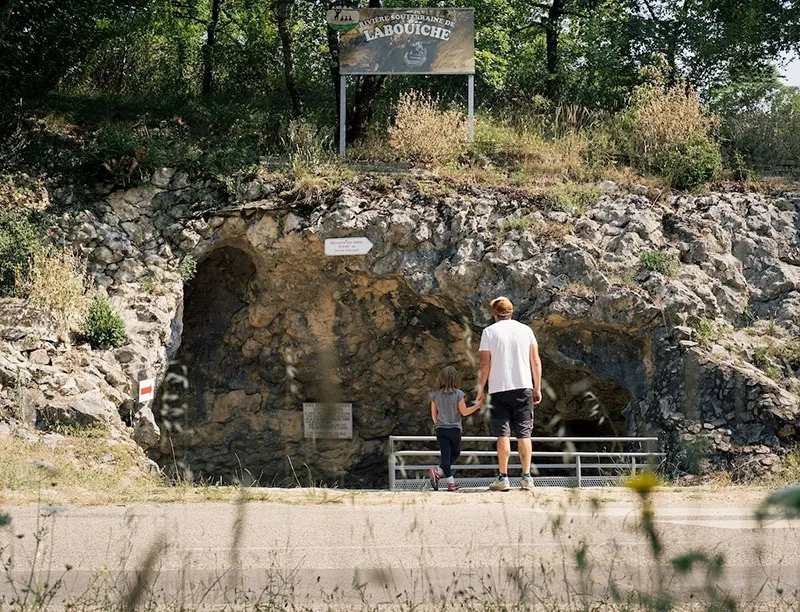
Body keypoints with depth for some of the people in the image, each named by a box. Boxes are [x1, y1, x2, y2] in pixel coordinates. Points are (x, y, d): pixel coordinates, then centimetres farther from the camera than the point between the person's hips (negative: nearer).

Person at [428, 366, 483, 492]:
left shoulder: (435, 395, -2)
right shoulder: (458, 394, -10)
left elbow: (434, 415, 4)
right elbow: (464, 412, -6)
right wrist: (477, 405, 5)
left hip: (440, 429, 2)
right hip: (454, 429, -2)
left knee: (445, 456, 3)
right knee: (455, 453, 14)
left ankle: (450, 482, -10)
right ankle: (438, 471, -10)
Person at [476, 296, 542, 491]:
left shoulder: (489, 332, -1)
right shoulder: (525, 330, 7)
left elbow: (485, 364, -4)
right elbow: (535, 361, 6)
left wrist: (481, 390, 4)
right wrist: (537, 388, 12)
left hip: (499, 388, -2)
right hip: (523, 388, 2)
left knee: (502, 434, 0)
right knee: (523, 433, 4)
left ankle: (503, 477, -4)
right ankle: (526, 477, -1)